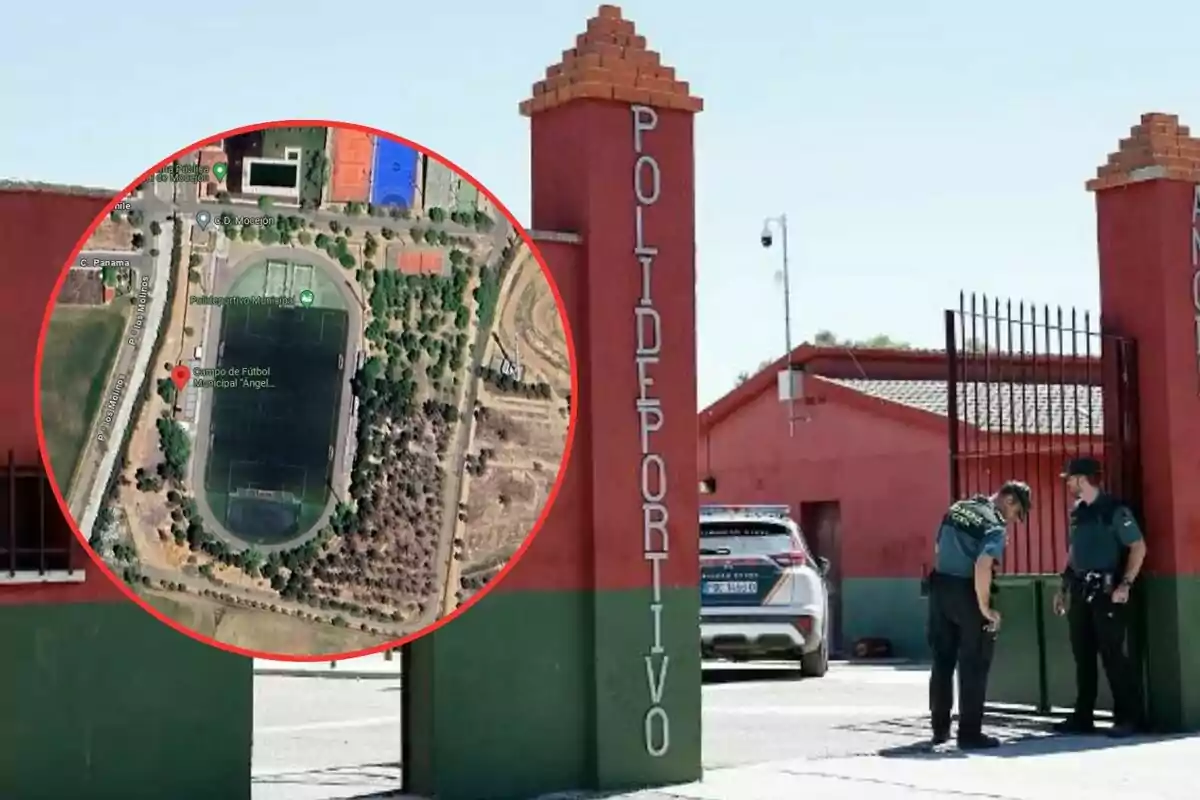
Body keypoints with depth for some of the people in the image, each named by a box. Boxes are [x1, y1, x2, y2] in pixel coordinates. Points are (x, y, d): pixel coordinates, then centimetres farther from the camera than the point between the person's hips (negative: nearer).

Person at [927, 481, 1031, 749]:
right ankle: (969, 733, 4)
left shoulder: (957, 508, 11)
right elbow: (982, 568, -26)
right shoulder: (994, 525, -13)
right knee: (973, 666, 3)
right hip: (966, 595, -7)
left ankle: (940, 728, 21)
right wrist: (985, 607, -18)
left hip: (939, 588, 7)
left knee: (942, 662, 15)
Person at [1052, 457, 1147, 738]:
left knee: (1113, 655, -6)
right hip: (1080, 591, 7)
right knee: (1082, 655, 9)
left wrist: (1125, 585, -17)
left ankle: (1127, 718, 1)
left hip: (1106, 591, -7)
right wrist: (1063, 587, 18)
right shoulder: (1077, 511, 12)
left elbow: (1139, 547, -11)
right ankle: (1082, 717, 15)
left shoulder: (1114, 510, -10)